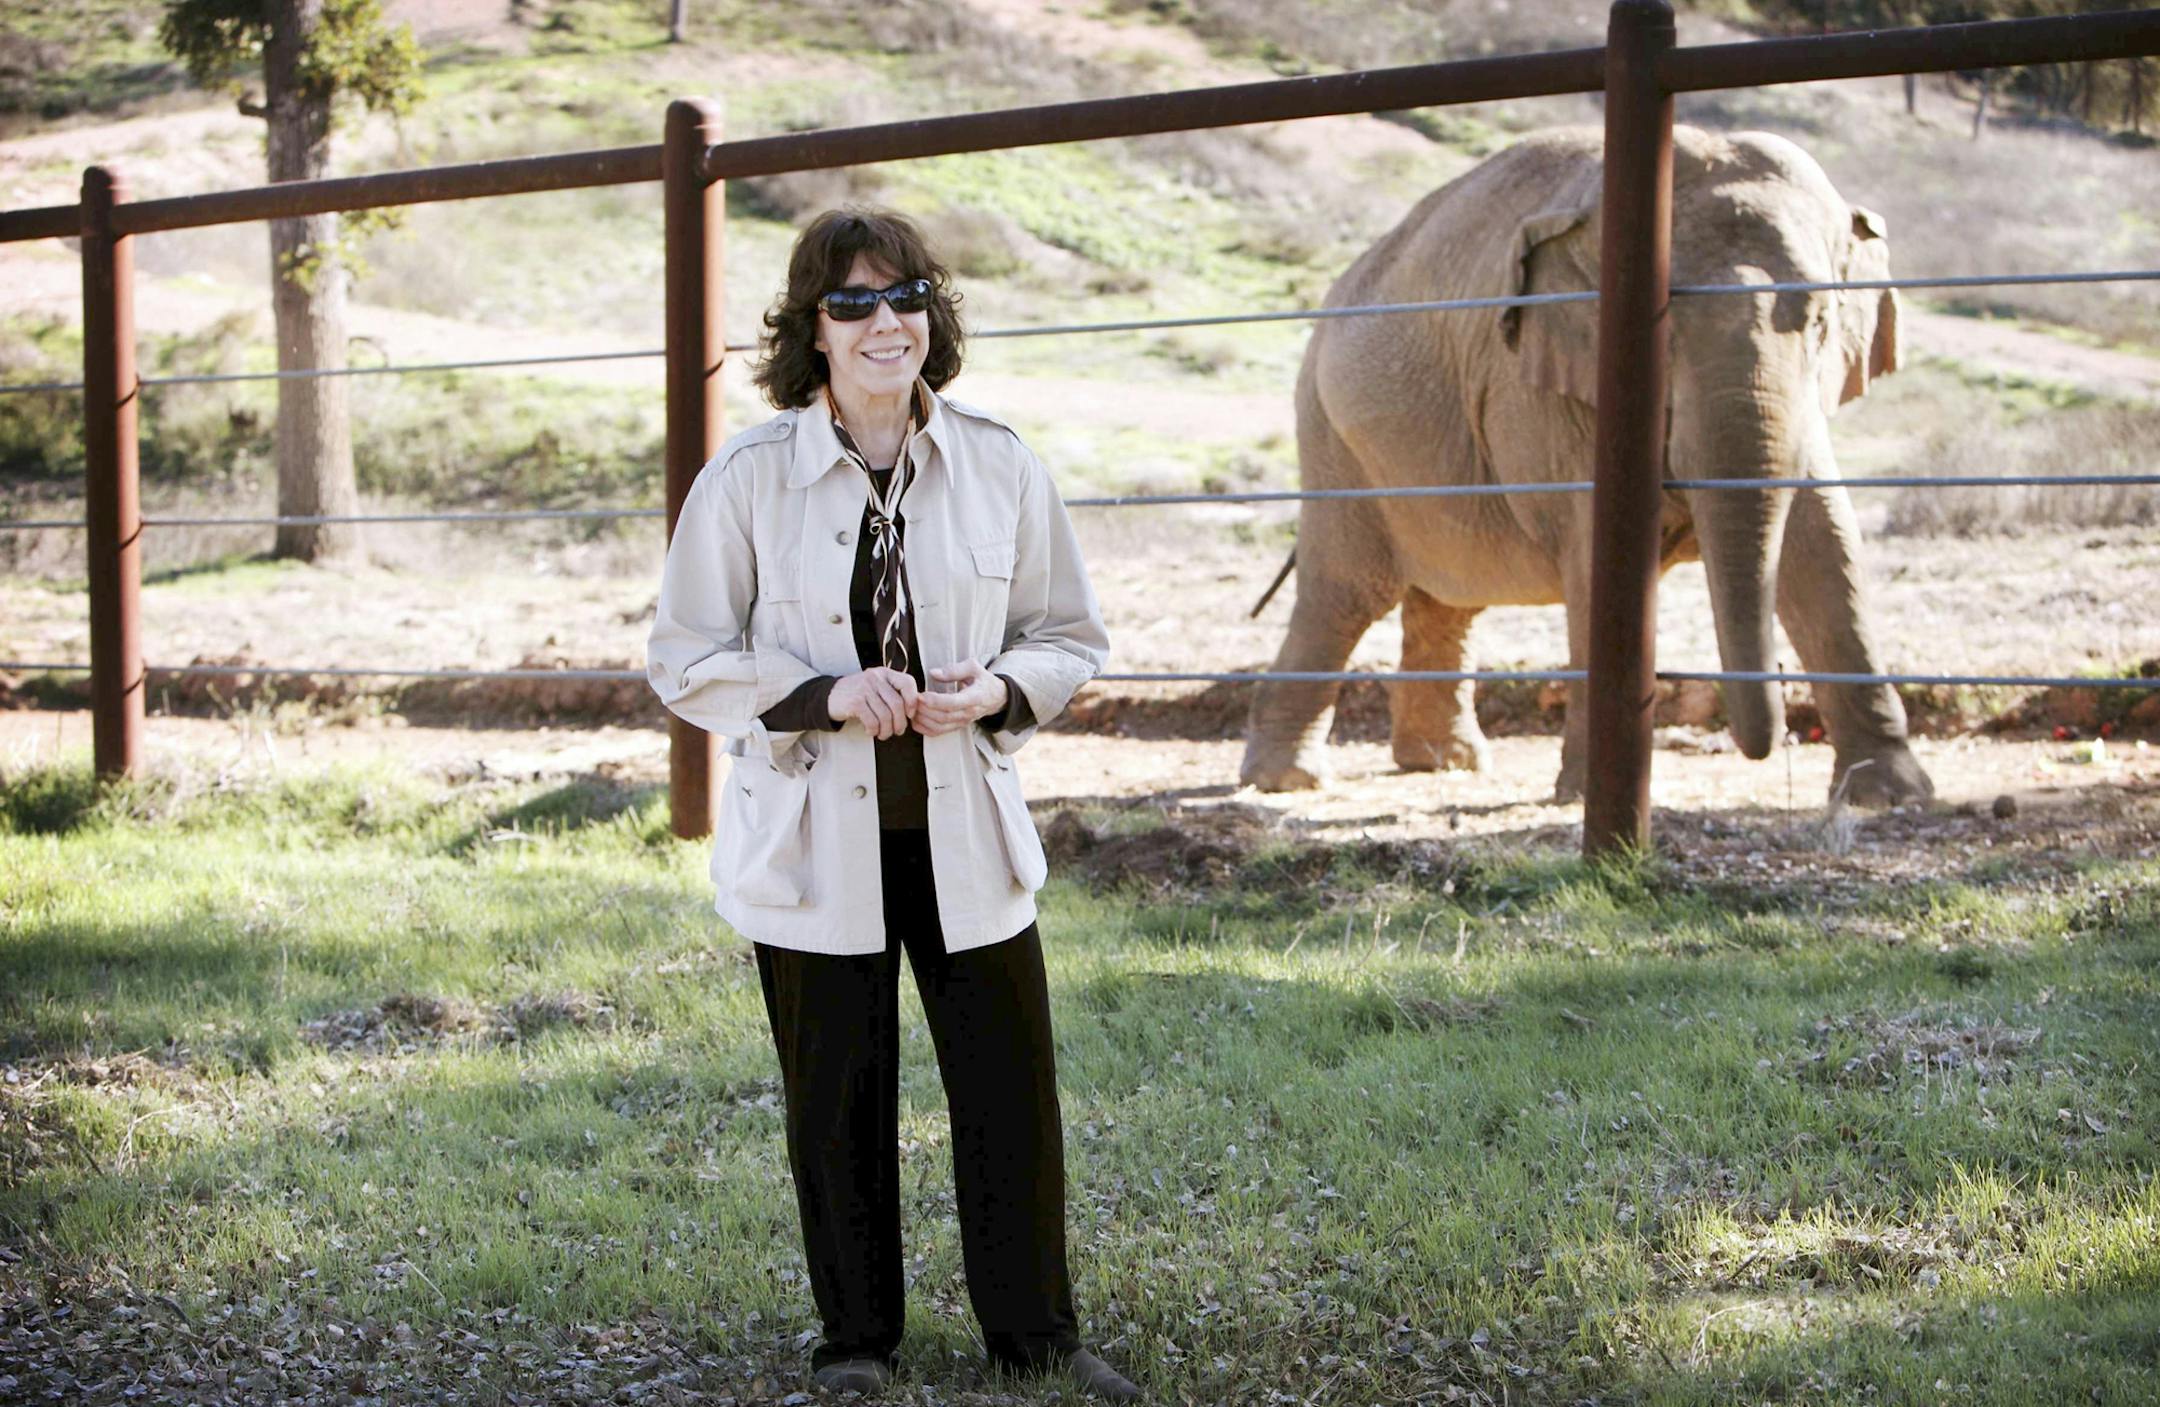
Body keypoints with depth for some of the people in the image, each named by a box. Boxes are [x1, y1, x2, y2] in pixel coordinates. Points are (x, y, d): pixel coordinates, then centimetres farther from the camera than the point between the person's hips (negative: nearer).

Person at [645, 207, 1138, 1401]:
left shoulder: (1001, 467, 1)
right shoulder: (746, 477, -6)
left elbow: (1073, 638, 9)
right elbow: (684, 661, -3)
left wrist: (998, 692, -13)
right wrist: (827, 695, -18)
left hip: (965, 830, 2)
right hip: (811, 840, -2)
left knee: (1012, 1087, 5)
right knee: (837, 1100, 7)